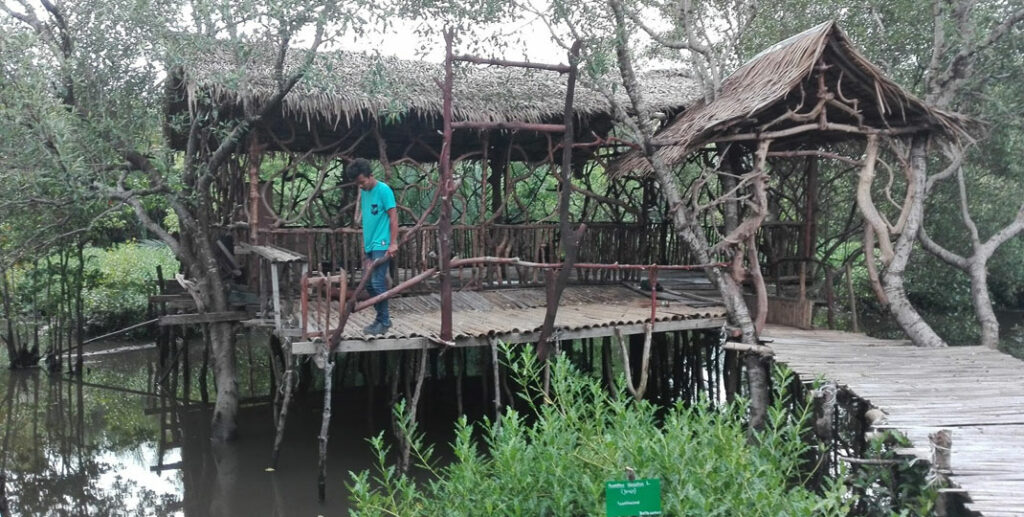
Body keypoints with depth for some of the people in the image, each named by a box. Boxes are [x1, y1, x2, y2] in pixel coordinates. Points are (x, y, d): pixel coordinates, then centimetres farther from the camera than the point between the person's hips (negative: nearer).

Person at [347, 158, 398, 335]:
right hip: (369, 246, 8)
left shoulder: (383, 190, -9)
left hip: (381, 246, -8)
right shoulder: (363, 192, 14)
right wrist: (364, 246, 18)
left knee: (378, 283, -9)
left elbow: (393, 216, -12)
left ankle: (384, 322, 1)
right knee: (369, 284, 10)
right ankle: (381, 318, 21)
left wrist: (393, 243, -17)